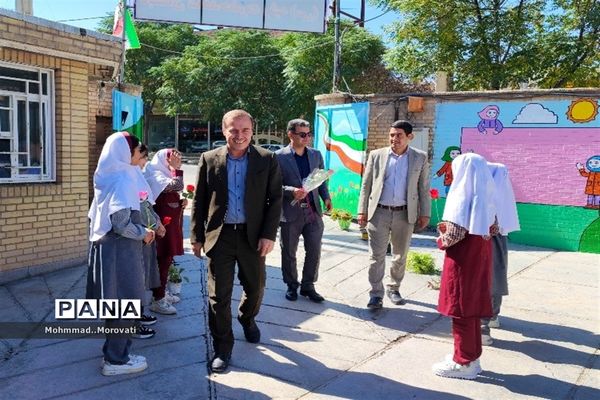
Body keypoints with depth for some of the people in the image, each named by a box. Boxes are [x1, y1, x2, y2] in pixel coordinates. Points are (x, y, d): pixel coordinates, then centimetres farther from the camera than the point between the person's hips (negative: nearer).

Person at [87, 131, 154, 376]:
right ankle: (116, 360, 13)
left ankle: (114, 352, 29)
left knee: (116, 304, 18)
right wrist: (143, 234, -9)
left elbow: (94, 216, 17)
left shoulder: (106, 177, 11)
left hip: (105, 247, 9)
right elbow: (122, 222, -24)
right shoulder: (121, 179, -17)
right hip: (119, 251, -9)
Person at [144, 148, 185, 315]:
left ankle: (162, 292, 29)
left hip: (171, 225, 10)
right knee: (163, 259, -5)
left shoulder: (165, 175, 15)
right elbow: (178, 186, -31)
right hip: (164, 225, -10)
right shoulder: (156, 176, -15)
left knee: (167, 259, 17)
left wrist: (181, 202, 3)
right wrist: (175, 168, -19)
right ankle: (157, 300, 2)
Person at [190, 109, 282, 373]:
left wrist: (269, 234, -8)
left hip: (253, 235, 1)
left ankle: (247, 318, 49)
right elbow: (199, 201, 4)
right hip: (220, 236, 0)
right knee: (219, 295, 3)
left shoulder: (267, 160, -2)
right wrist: (197, 236, 1)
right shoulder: (209, 159, 0)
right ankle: (222, 348, 19)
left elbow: (275, 199, -1)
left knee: (255, 288, 17)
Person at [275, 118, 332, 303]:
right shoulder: (279, 157, -5)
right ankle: (292, 286, 29)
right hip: (291, 212, -3)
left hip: (313, 211, 4)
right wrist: (291, 191, -24)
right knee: (289, 253, 10)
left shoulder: (316, 155, 9)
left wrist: (326, 197, -1)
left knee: (314, 251, 5)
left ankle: (308, 286, 22)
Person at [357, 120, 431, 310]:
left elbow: (424, 188, 5)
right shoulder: (376, 155, 1)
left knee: (400, 256, 13)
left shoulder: (420, 158, 2)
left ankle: (394, 289, 30)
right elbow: (366, 185, 4)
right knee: (376, 255, 0)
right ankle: (376, 294, 10)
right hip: (379, 212, -1)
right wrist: (362, 210, 0)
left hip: (405, 214, 1)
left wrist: (425, 213, 2)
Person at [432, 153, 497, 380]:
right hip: (480, 253, 9)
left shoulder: (464, 195, -17)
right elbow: (493, 229, 14)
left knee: (461, 309, 2)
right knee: (472, 306, 16)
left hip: (463, 257, -9)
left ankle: (463, 362, 12)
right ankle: (471, 356, 27)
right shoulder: (485, 196, 8)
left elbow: (455, 233, -23)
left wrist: (441, 241, -1)